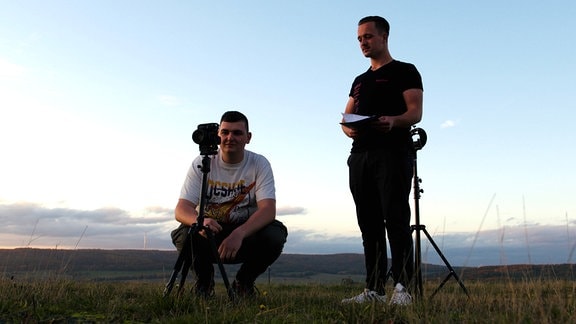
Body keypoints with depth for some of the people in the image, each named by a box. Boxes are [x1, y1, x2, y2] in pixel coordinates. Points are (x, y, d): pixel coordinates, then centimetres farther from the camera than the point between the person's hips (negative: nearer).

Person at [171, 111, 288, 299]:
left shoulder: (259, 164, -11)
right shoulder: (201, 164, -9)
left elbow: (268, 210, -24)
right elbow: (181, 210, -18)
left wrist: (239, 233, -43)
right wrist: (200, 221, -43)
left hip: (247, 233, 0)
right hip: (210, 234, 0)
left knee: (275, 234, -30)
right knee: (183, 234, -31)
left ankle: (244, 281, 1)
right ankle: (204, 279, 4)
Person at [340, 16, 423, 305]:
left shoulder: (405, 72, 6)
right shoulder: (359, 81, 26)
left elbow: (415, 112, -7)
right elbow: (346, 117, 21)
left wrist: (393, 121, -28)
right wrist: (348, 128, -4)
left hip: (393, 153, -6)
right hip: (360, 155, 7)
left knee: (395, 219, -13)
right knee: (369, 224, 4)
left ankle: (402, 288, -12)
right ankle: (374, 290, 7)